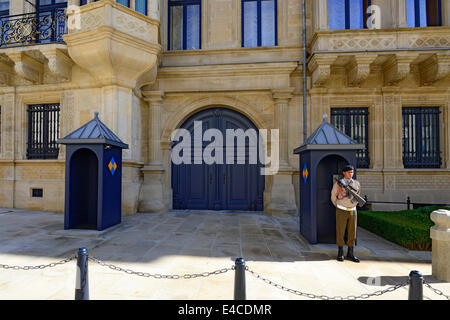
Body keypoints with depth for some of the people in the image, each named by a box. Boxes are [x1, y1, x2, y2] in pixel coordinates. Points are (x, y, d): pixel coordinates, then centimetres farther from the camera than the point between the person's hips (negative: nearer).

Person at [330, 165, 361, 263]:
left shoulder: (357, 184, 4)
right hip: (341, 211, -3)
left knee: (352, 233, 7)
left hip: (353, 211, 3)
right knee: (340, 232, 3)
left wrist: (353, 205, 12)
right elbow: (333, 197, 6)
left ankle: (350, 254, 20)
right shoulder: (338, 183, -6)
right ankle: (340, 253, 16)